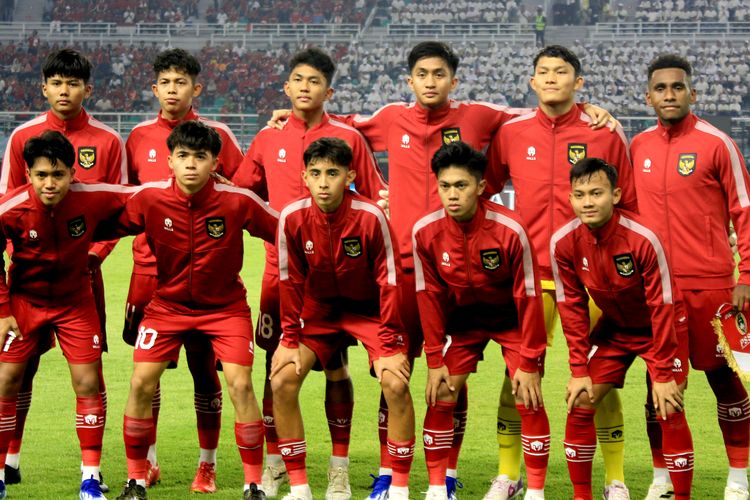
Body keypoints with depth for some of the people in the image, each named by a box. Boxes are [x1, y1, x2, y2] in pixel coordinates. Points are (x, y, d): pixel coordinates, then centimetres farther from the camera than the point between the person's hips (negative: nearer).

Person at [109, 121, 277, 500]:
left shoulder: (238, 201, -20)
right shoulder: (149, 198, -17)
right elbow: (107, 228, -3)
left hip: (225, 305, -1)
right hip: (168, 303, 2)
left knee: (240, 384, -15)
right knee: (141, 383, -8)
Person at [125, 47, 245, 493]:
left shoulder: (217, 134, 1)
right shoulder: (139, 137, 8)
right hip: (149, 268, 2)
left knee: (204, 368, 1)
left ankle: (207, 466, 11)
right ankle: (148, 463, 17)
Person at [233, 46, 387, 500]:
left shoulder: (348, 138, 1)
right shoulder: (269, 139, 7)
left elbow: (376, 197, 5)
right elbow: (239, 193, 16)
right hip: (281, 268, 2)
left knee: (335, 365, 1)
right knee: (276, 364, 3)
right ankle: (274, 463, 15)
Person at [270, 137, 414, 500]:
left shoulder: (371, 217, -24)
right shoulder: (292, 218, -17)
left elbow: (389, 281, -18)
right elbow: (290, 281, -6)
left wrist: (390, 344, -18)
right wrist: (290, 340, -6)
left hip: (370, 308, -3)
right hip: (319, 308, 3)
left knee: (395, 383, -22)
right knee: (282, 380, -13)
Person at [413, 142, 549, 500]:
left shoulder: (509, 230, -28)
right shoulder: (425, 232, -19)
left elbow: (528, 296, -19)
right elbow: (429, 296, -7)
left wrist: (529, 363, -16)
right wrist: (435, 361, -6)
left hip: (512, 318, -3)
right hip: (462, 318, 3)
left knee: (529, 399, -11)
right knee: (440, 397, -5)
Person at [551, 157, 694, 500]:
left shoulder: (643, 239, -30)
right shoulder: (563, 243, -18)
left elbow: (662, 308, -24)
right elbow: (571, 308, -7)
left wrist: (663, 375, -22)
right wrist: (579, 371, -9)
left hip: (661, 326, -4)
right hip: (614, 326, 4)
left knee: (668, 410, -14)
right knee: (580, 404, -4)